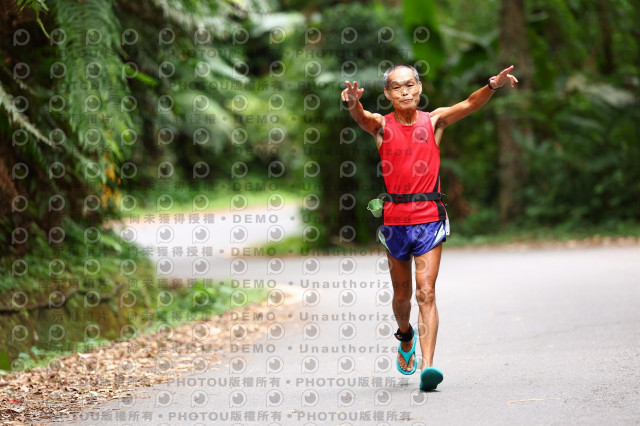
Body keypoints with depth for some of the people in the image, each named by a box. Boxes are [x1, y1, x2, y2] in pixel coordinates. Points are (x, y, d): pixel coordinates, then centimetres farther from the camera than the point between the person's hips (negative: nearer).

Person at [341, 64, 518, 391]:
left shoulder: (434, 121, 4)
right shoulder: (382, 125, 3)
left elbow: (469, 105, -10)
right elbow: (362, 118, -19)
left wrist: (493, 85, -30)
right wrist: (353, 102, -43)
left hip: (429, 219, -1)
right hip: (395, 219, 1)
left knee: (426, 293, -11)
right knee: (402, 295, 15)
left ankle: (427, 366, -18)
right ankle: (405, 337, 46)